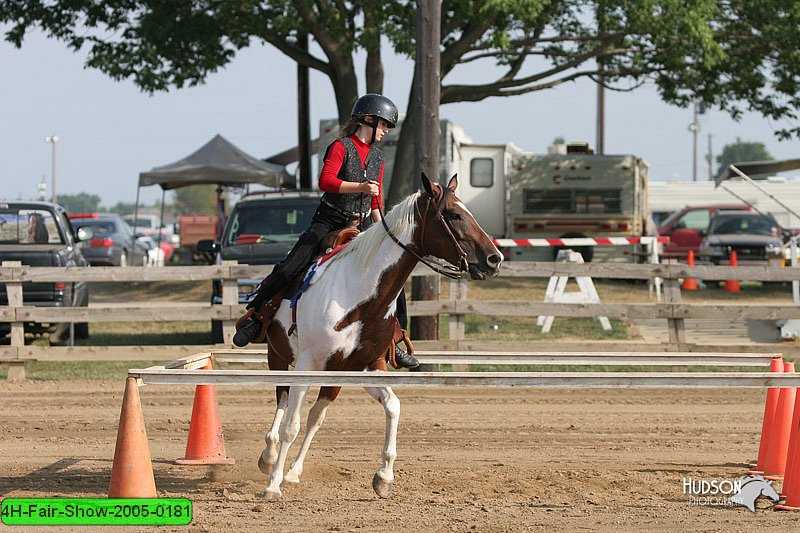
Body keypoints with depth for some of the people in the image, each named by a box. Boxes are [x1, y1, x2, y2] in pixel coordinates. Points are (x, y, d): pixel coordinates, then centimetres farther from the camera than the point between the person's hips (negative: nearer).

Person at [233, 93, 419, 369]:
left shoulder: (377, 157, 15)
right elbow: (325, 180, -21)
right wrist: (360, 186, -28)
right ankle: (254, 317, -8)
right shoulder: (341, 147, -5)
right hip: (329, 221, -6)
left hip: (359, 226, 6)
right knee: (290, 267, -19)